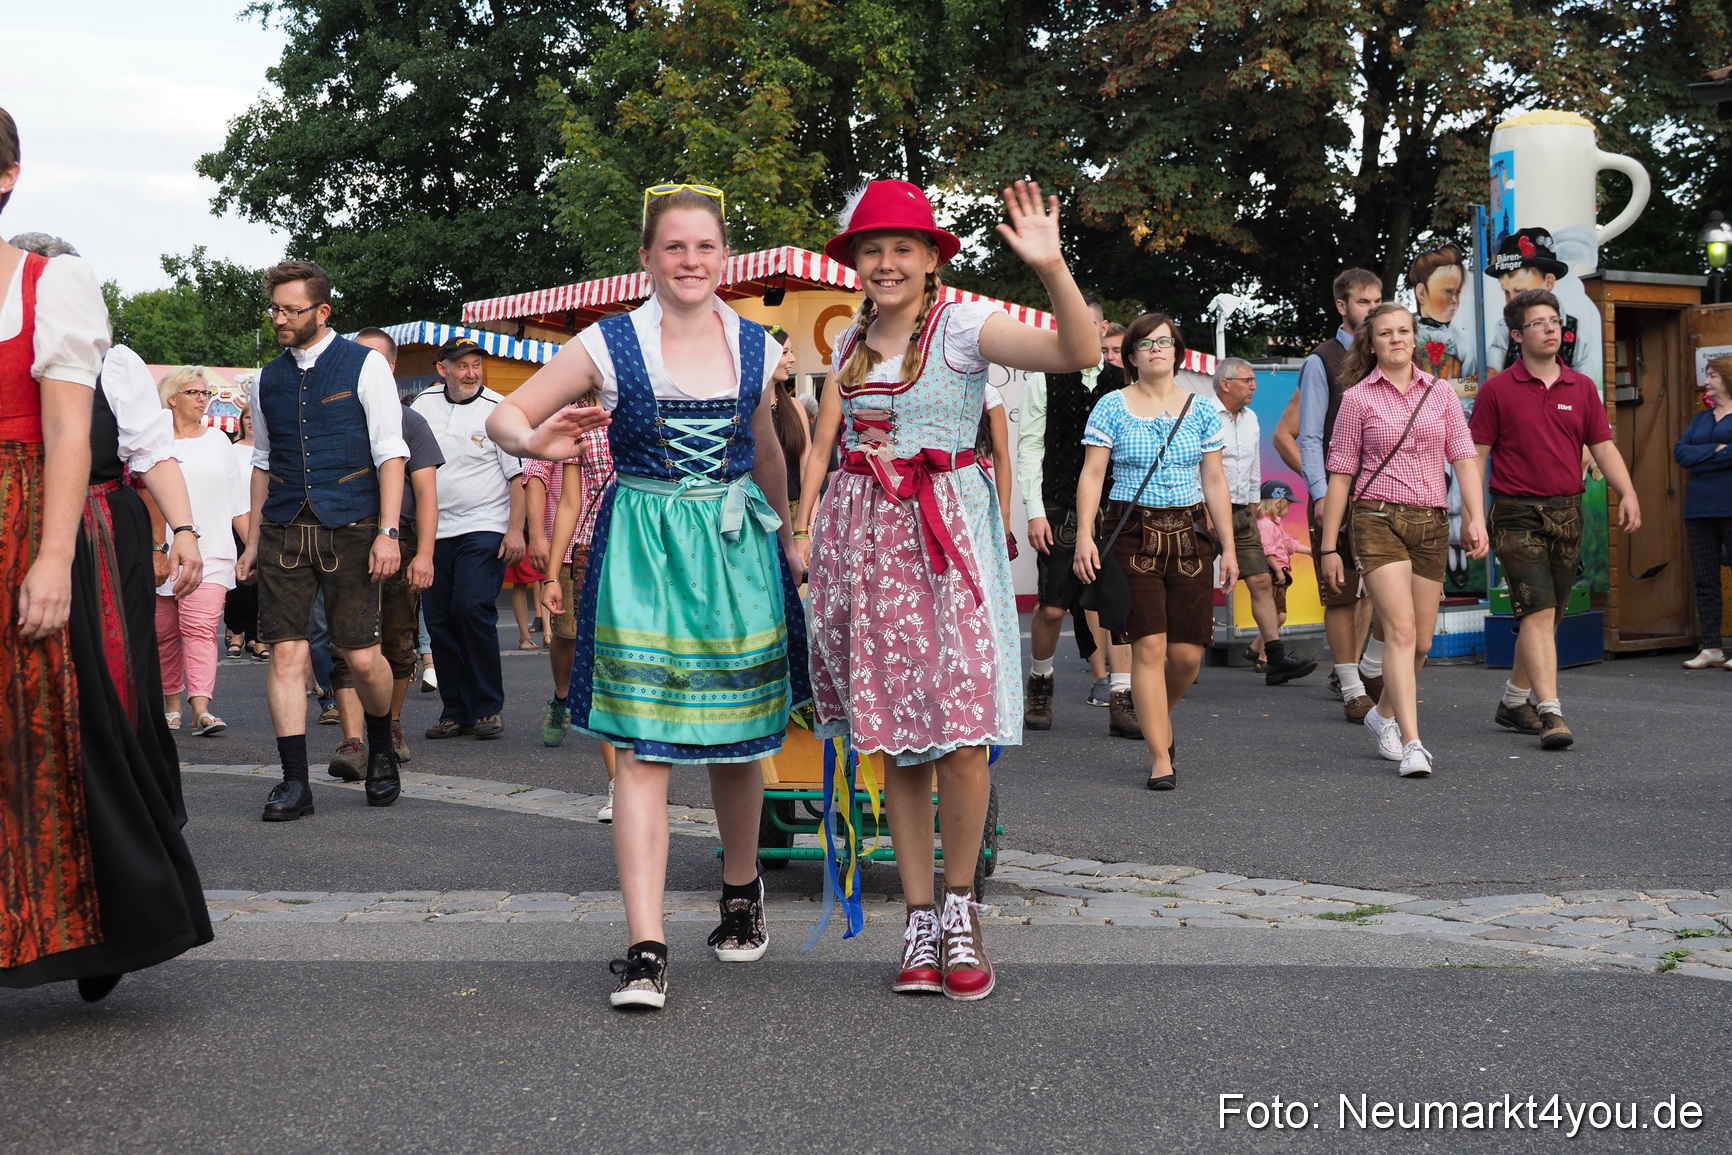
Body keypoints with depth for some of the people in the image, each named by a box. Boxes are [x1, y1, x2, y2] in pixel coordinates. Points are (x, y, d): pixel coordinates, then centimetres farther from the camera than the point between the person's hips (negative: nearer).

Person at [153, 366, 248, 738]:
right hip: (162, 552, 0)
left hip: (210, 553, 0)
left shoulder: (218, 442, 13)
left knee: (201, 628, -14)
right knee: (165, 633, 6)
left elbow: (238, 505, 15)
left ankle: (201, 708, -23)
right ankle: (171, 704, 20)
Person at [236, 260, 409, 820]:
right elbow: (263, 463, 19)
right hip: (283, 531, 4)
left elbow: (390, 454, -4)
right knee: (287, 650, -5)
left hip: (349, 528, -3)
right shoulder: (268, 380, 13)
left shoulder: (365, 365, 0)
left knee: (361, 655, -3)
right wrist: (252, 542, 15)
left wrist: (387, 532, -12)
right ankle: (294, 781, 0)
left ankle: (381, 751, 25)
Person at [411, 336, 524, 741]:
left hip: (483, 528, -5)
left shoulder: (498, 410, -3)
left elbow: (519, 475, -4)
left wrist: (515, 529, -11)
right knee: (439, 618, 4)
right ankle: (455, 711, 13)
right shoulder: (424, 405, 8)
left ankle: (488, 707, -4)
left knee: (473, 608, -16)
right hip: (435, 529, 5)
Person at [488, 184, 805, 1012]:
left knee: (738, 740, 11)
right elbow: (504, 415, 0)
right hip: (642, 548, -2)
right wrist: (537, 442, -22)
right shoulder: (610, 345, -1)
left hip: (736, 548, 3)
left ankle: (741, 893, 36)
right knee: (641, 747, -8)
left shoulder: (757, 347, 7)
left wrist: (788, 539, 27)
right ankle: (646, 949, -7)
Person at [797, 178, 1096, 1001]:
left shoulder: (962, 327, -5)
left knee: (961, 733, -10)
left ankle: (960, 903, 11)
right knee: (891, 734, 6)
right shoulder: (850, 343, 13)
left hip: (946, 532, -4)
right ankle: (918, 914, 15)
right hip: (863, 536, 5)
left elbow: (1079, 353, -18)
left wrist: (1051, 267, -30)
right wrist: (801, 524, 8)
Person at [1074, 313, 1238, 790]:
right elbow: (1092, 474, -1)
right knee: (1149, 646, -9)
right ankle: (1160, 757, -1)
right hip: (1133, 534, -2)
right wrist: (1085, 534, -12)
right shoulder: (1111, 407, 3)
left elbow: (1215, 481, 11)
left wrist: (1228, 546, 6)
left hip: (1189, 536, 3)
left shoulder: (1200, 409, 10)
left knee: (1188, 651, -1)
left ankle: (1160, 714, 31)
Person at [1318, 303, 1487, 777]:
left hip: (1431, 523, 4)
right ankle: (1411, 744, -18)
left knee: (1421, 641, 8)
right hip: (1378, 520, -4)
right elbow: (1341, 473, 3)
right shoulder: (1358, 399, 2)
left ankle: (1384, 715, 33)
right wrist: (1329, 546, 1)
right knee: (1401, 631, -16)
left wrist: (1476, 517, -7)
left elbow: (1464, 458, 7)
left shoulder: (1440, 392, 10)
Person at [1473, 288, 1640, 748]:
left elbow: (1603, 446, 7)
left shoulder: (1582, 387, 10)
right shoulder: (1497, 390, -1)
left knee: (1548, 616, 11)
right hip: (1517, 514, -5)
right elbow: (1475, 454, -1)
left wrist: (1627, 493, -8)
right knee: (1537, 610, -15)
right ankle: (1550, 712, -18)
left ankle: (1515, 700, 26)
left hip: (1567, 513, 5)